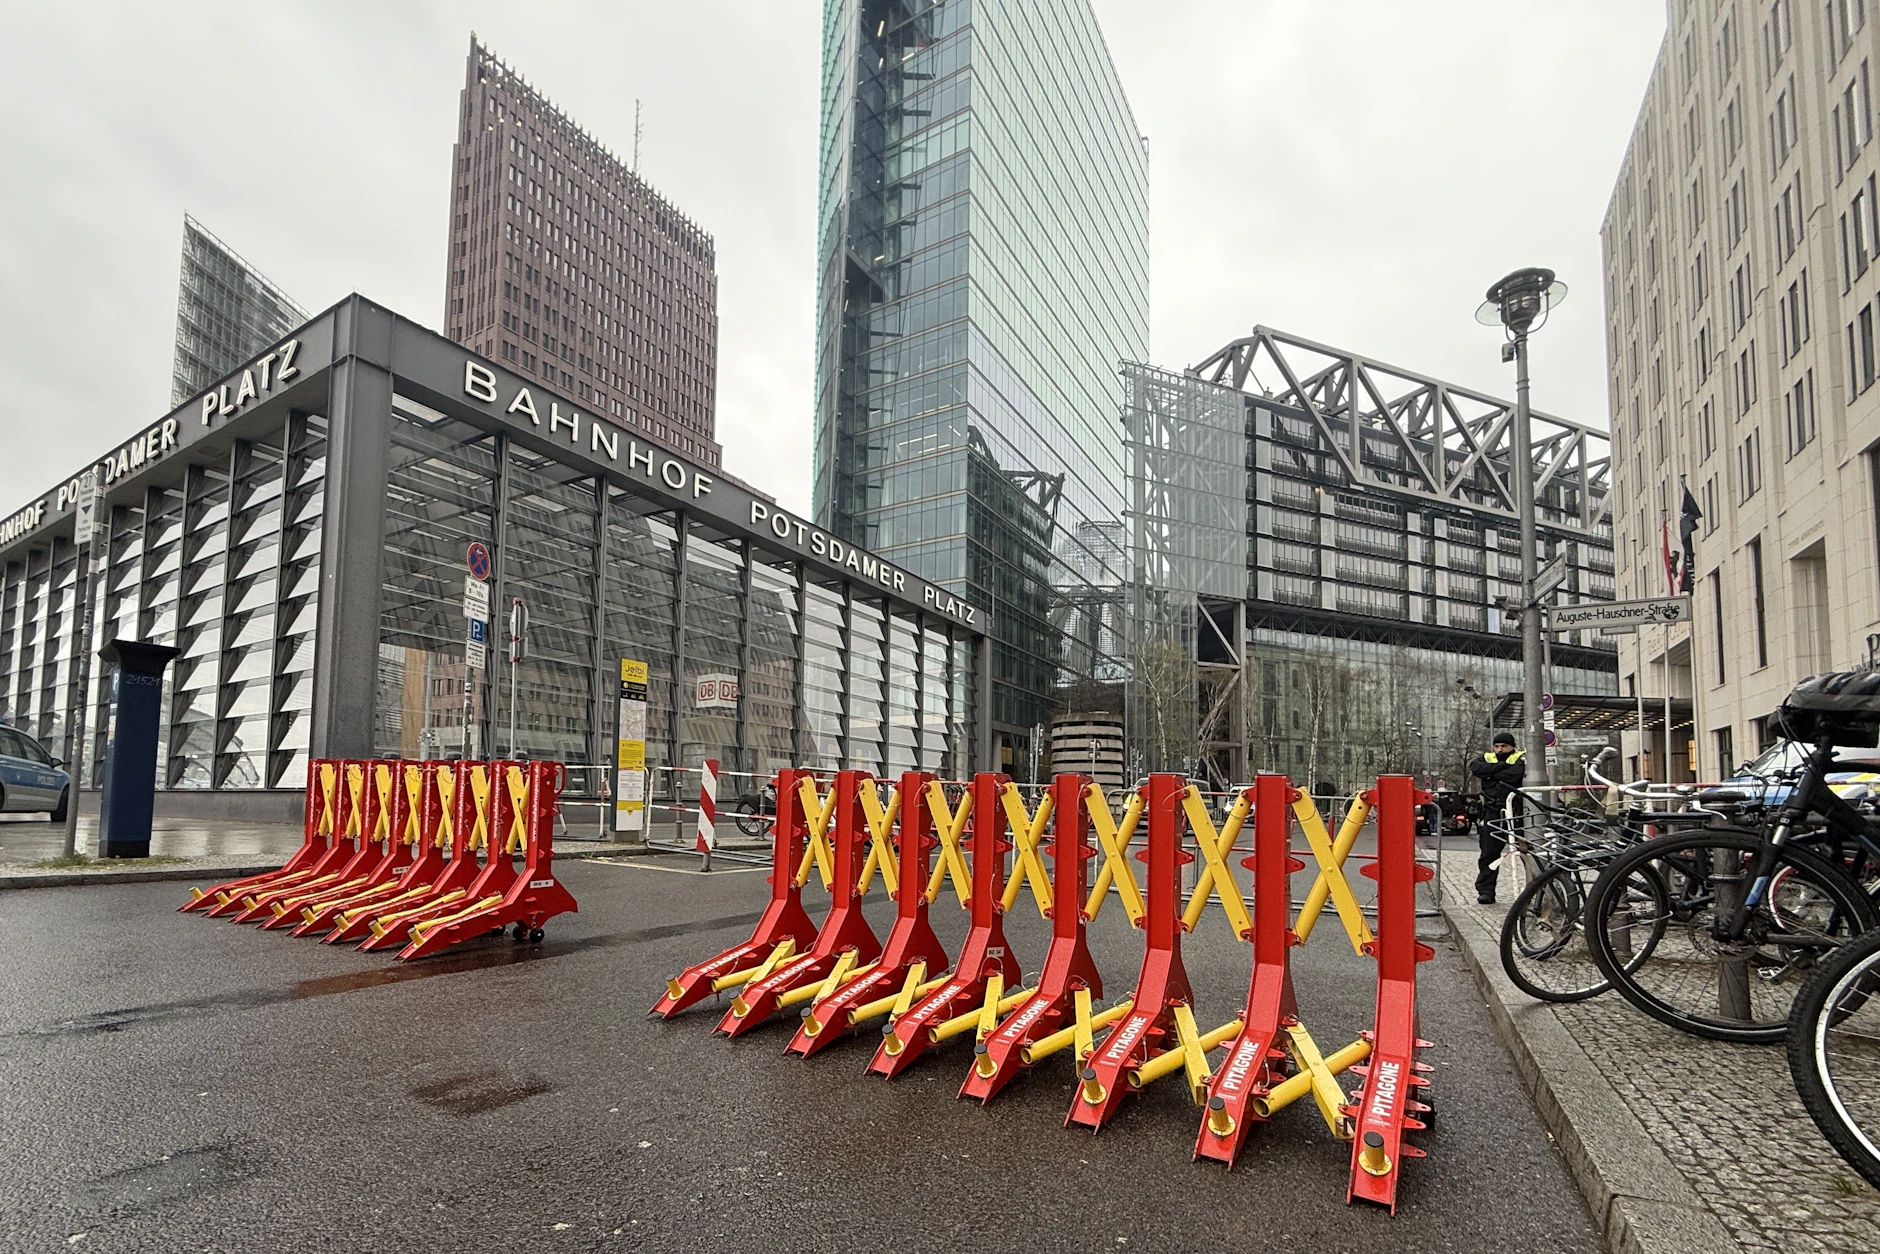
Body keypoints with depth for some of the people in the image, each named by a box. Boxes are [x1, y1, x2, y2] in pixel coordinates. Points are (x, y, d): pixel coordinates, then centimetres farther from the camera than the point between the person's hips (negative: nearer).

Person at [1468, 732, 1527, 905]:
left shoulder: (1520, 759, 4)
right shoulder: (1487, 758, 16)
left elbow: (1513, 774, -17)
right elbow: (1475, 768, -6)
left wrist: (1491, 774, -6)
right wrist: (1502, 765, -9)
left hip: (1515, 813, -3)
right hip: (1492, 814, 3)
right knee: (1488, 854, 1)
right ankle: (1486, 891, 4)